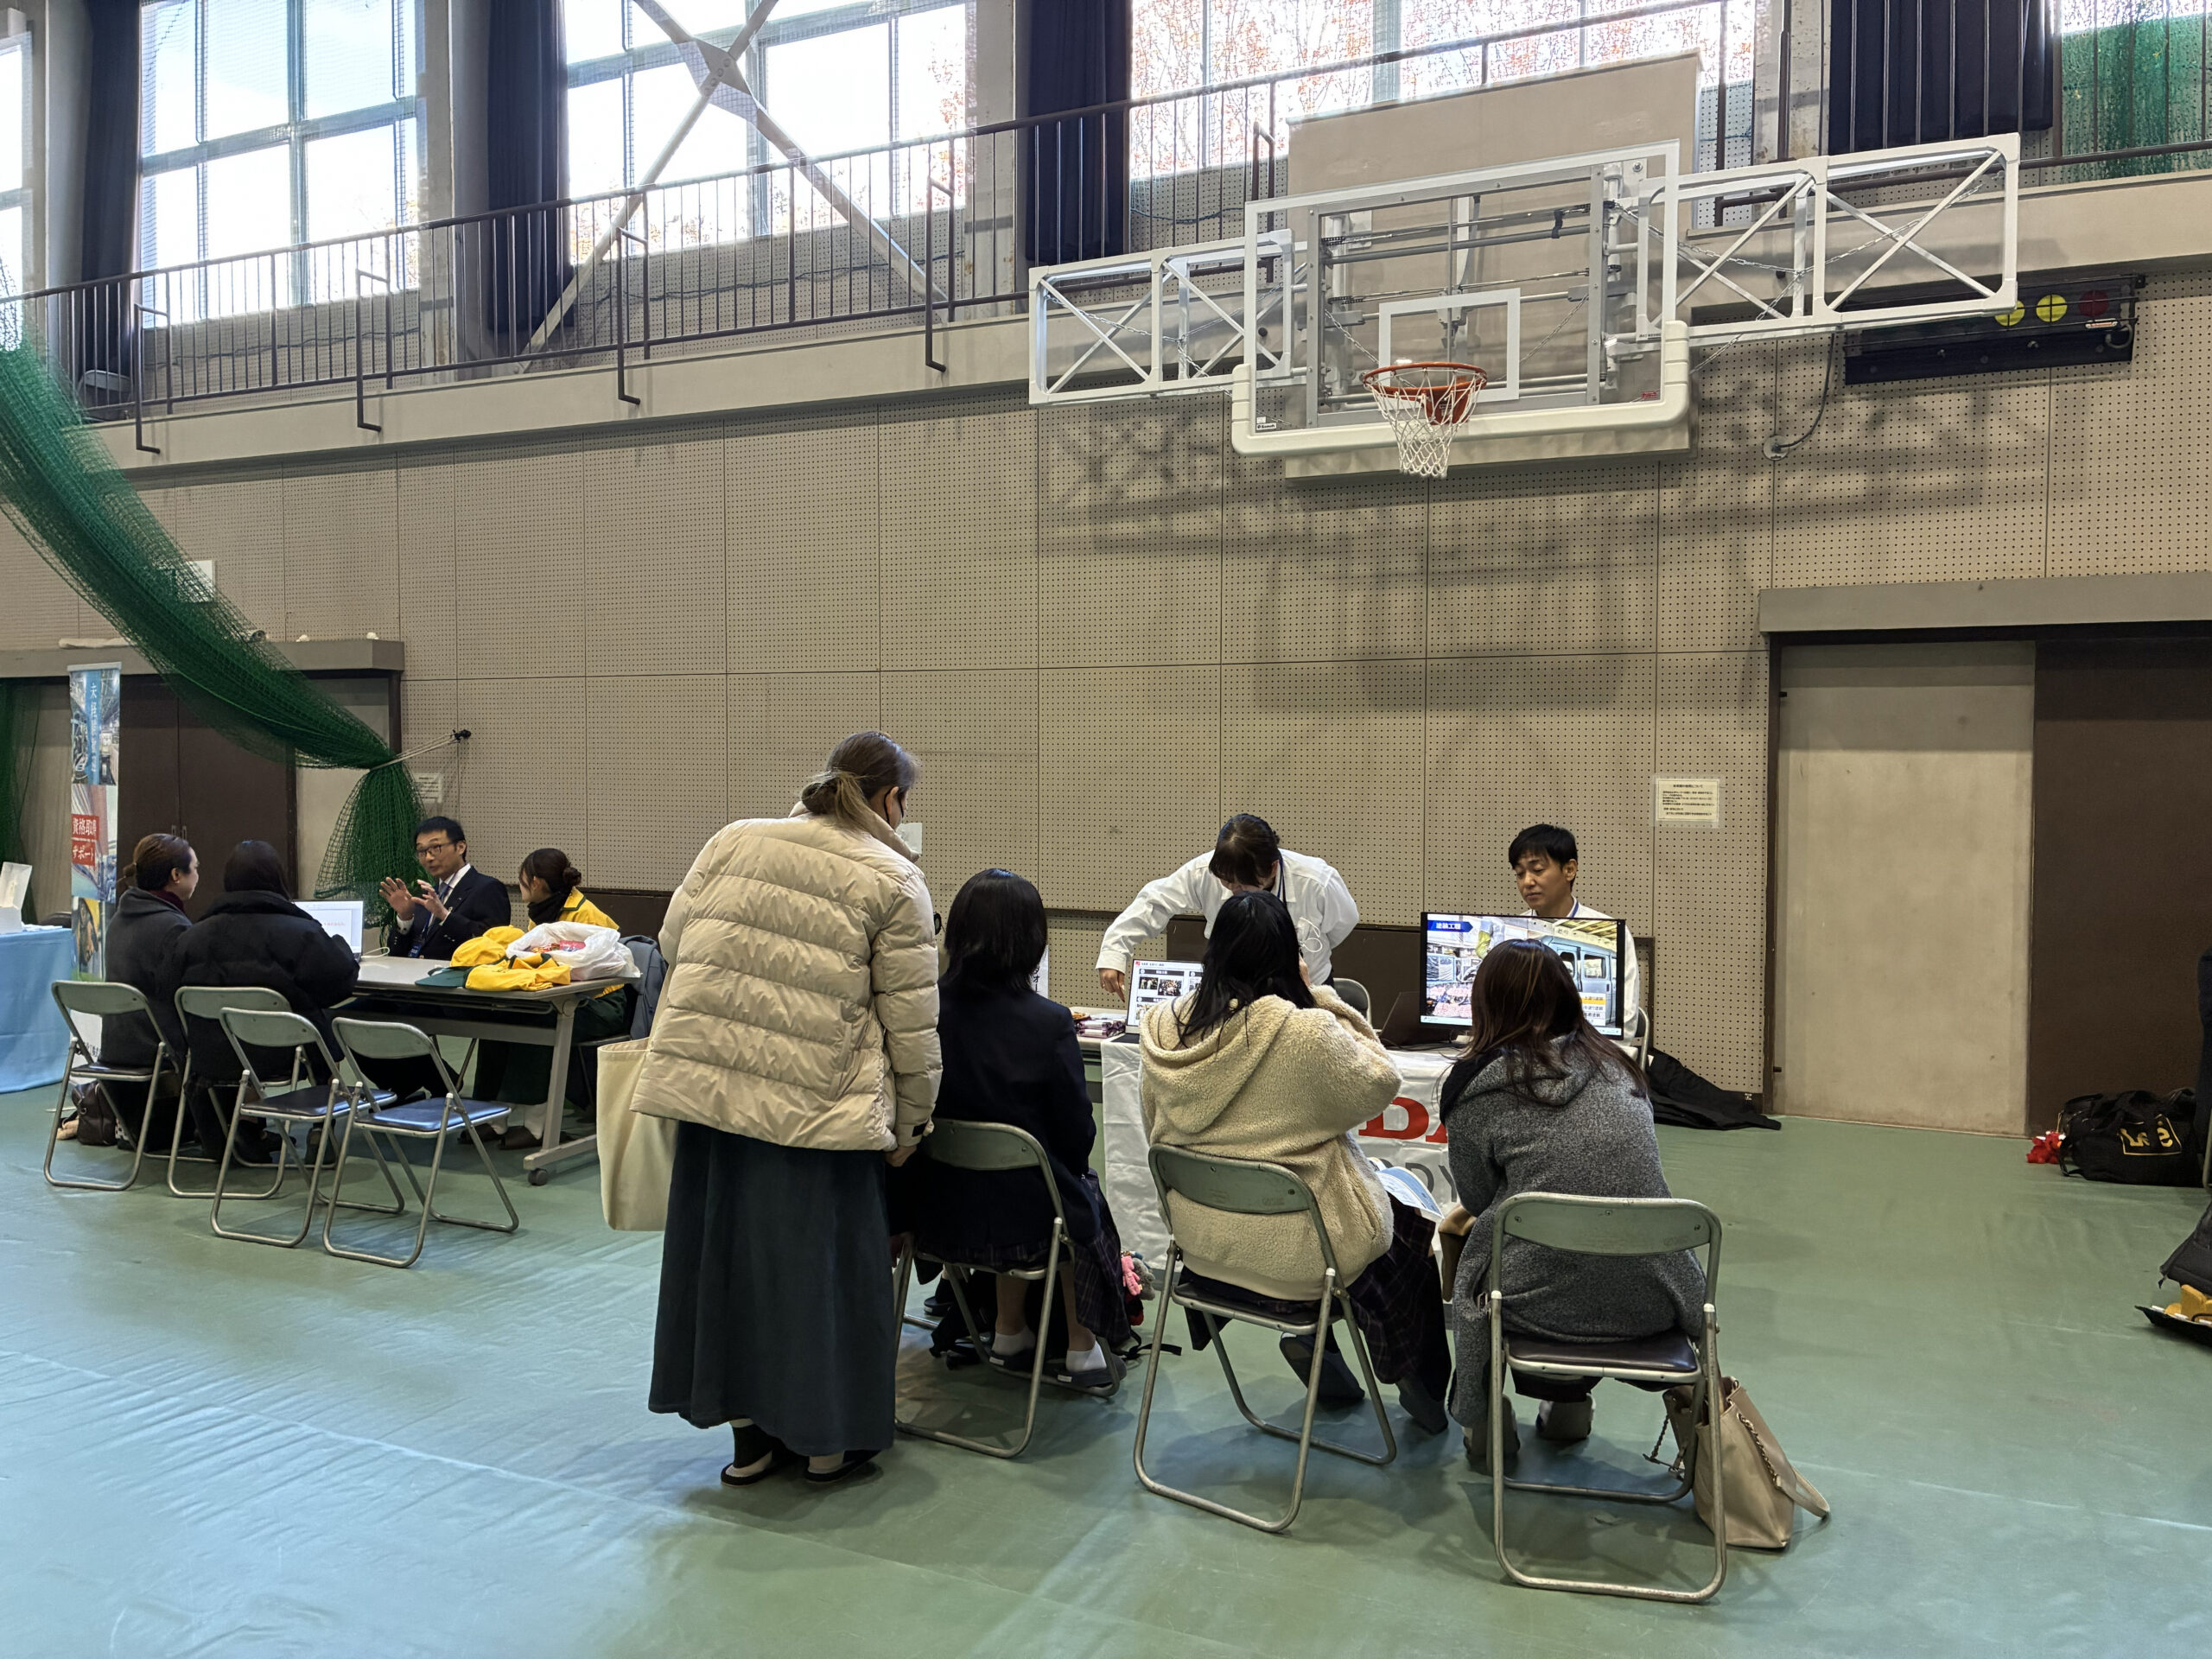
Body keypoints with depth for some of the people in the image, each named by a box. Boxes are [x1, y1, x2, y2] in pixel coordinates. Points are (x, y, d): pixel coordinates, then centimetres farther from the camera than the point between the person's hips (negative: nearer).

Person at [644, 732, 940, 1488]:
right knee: (819, 1258, 9)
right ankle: (828, 1437, 22)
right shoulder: (891, 880, -3)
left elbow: (673, 940, 16)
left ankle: (750, 1430, 28)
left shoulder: (731, 841, 10)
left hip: (707, 1085, 5)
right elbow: (910, 1021, -3)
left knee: (726, 1246, 15)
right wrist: (910, 1122, 6)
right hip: (816, 1104, -4)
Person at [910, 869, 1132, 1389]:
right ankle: (1082, 1349, 40)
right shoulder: (1048, 1023, -22)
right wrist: (1066, 1170, 12)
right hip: (1020, 1220, -3)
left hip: (935, 1212, 4)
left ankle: (1009, 1333, 43)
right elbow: (1078, 1133, -11)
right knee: (1085, 1197, 28)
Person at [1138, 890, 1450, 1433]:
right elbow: (1378, 1084, -7)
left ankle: (1315, 1343, 29)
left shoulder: (1164, 1028, -8)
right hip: (1294, 1254, -6)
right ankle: (1421, 1385, 36)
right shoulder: (1309, 1032, -26)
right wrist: (1324, 1001, -5)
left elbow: (1156, 1130, 5)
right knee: (1416, 1235, 22)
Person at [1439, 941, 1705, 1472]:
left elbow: (1479, 1202, 7)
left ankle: (1486, 1419, 34)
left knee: (1462, 1239, 25)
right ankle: (1568, 1400, 41)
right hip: (1653, 1303, 4)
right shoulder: (1618, 1064, 10)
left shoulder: (1474, 1084, -3)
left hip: (1547, 1305, -4)